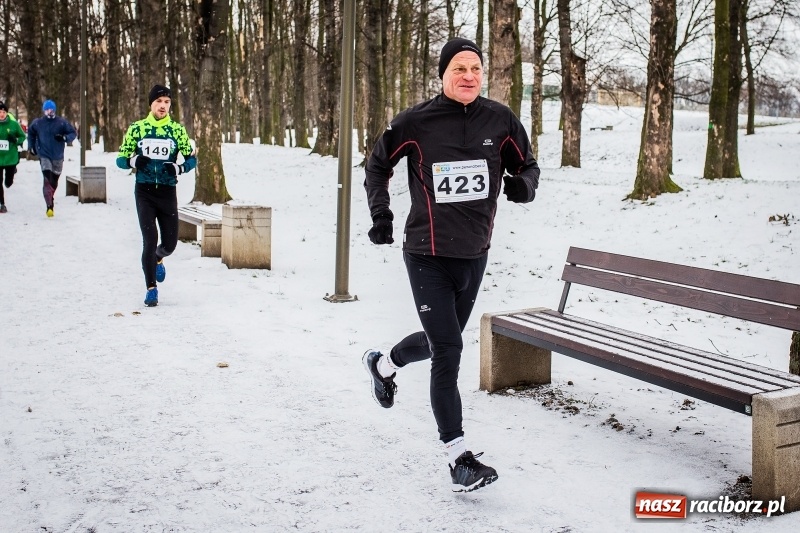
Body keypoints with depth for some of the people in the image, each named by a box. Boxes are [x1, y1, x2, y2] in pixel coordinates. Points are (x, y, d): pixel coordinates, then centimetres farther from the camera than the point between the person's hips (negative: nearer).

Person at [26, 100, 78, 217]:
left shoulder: (61, 122, -4)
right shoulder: (37, 123, 0)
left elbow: (73, 133, 0)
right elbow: (30, 133, 20)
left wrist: (64, 138, -19)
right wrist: (31, 146, 16)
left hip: (58, 156, 1)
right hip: (44, 156, -1)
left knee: (54, 181, 13)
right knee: (47, 180, -17)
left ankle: (50, 198, 40)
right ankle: (49, 206, -21)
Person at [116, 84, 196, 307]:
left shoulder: (177, 130, 3)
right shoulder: (136, 128, 3)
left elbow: (191, 158, 6)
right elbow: (120, 158, 7)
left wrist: (180, 167, -15)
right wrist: (133, 160, -16)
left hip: (167, 192, 1)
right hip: (144, 191, -1)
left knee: (170, 243, 5)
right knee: (149, 241, -9)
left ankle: (157, 259, 43)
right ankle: (151, 289, 6)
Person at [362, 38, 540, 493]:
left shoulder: (500, 120, -3)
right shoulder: (415, 122, -10)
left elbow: (526, 164, 9)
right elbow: (377, 166, 5)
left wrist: (524, 184, -14)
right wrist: (380, 215, -3)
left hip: (475, 254, 5)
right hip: (428, 255, -4)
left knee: (441, 340, 22)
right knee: (448, 351, -9)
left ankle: (383, 364, 53)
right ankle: (459, 458, 2)